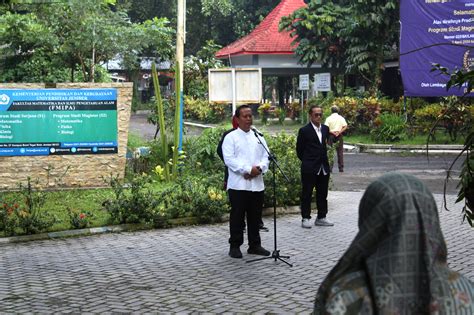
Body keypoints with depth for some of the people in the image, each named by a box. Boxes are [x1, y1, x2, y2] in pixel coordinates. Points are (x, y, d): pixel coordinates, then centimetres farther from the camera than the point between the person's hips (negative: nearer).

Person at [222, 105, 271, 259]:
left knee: (255, 216, 10)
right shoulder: (231, 137, -2)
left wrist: (259, 168, -12)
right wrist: (248, 169, -18)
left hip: (257, 183, 5)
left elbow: (266, 156, 9)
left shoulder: (258, 137, 15)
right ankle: (235, 246, 7)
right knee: (237, 216, 0)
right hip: (238, 184, -5)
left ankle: (254, 245, 20)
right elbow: (229, 159, -12)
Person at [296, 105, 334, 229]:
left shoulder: (325, 129, 10)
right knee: (307, 194, 1)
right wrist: (307, 162, 2)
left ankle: (321, 217, 18)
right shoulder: (304, 130, -6)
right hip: (309, 168, -5)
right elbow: (299, 150, -2)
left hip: (323, 167, 5)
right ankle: (305, 218, 8)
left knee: (322, 194, 10)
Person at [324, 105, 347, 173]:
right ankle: (341, 168, 5)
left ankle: (330, 167, -1)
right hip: (339, 135, 1)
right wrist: (339, 132, -9)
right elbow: (345, 126, -7)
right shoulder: (341, 118, 4)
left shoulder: (329, 118, -1)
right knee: (340, 152, 6)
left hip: (331, 135, -1)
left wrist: (331, 132, -8)